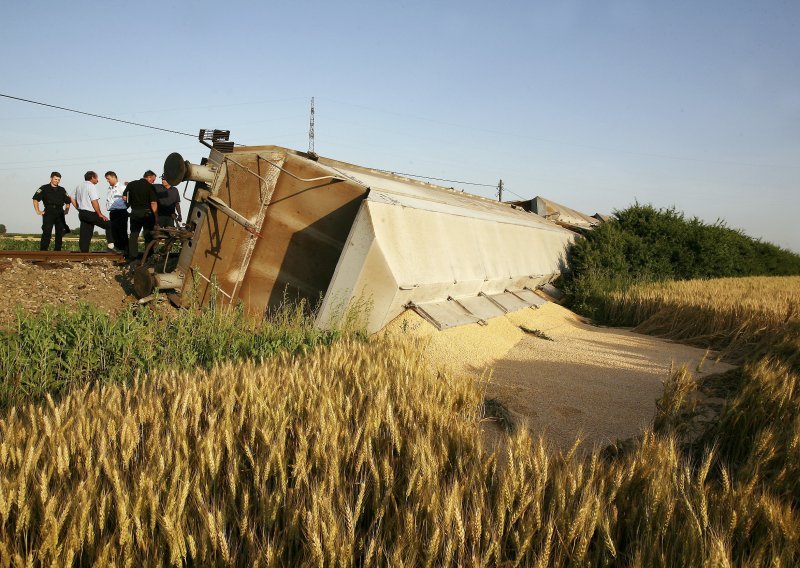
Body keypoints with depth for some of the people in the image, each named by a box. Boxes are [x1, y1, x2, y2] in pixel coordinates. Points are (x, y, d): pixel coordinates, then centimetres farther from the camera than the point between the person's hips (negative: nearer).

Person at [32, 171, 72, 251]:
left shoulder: (62, 190, 16)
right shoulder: (44, 188, 5)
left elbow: (68, 201, 25)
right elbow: (35, 199, 2)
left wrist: (66, 210, 9)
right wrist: (37, 211, -5)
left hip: (60, 214, 4)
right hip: (49, 213, -4)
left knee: (60, 233, 4)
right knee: (46, 233, -11)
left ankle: (57, 250, 12)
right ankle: (43, 250, -12)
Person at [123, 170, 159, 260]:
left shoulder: (131, 184, 4)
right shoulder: (150, 187, -8)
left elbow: (124, 197, 4)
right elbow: (153, 203, -14)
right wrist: (156, 217, -11)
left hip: (134, 213, 4)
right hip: (147, 213, -3)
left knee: (133, 235, 11)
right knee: (148, 235, 6)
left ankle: (132, 256, 9)